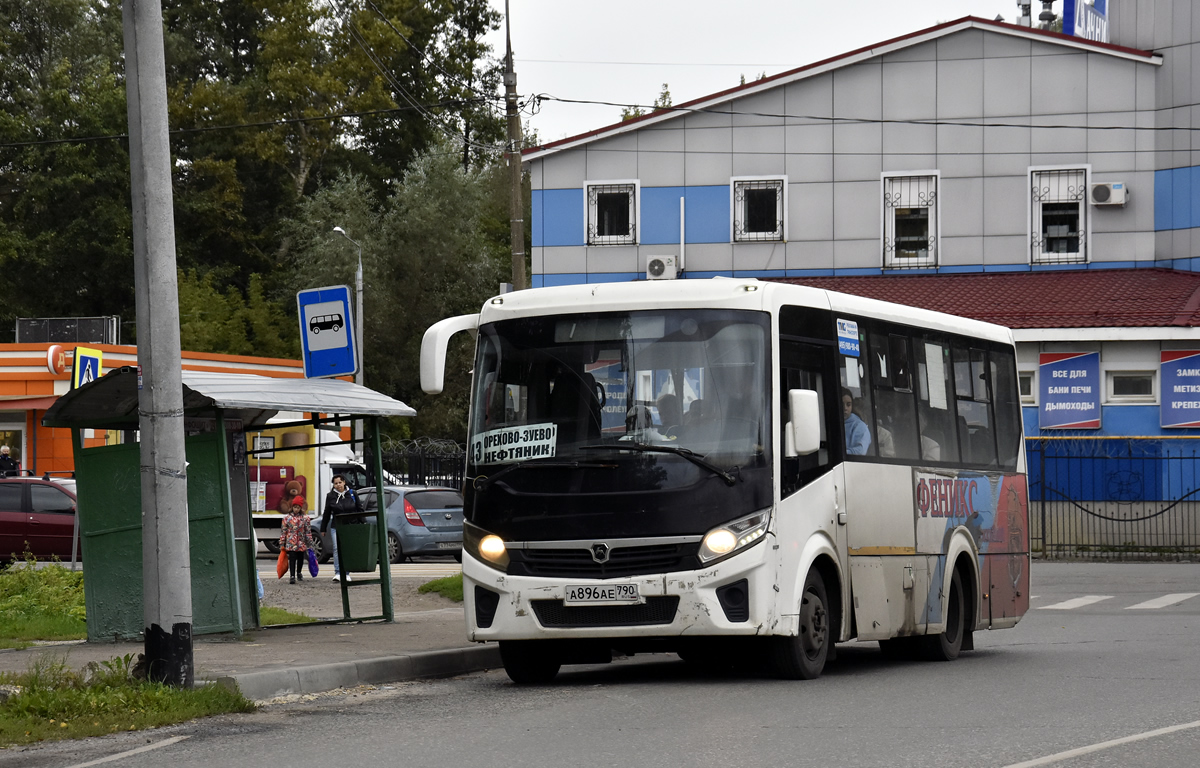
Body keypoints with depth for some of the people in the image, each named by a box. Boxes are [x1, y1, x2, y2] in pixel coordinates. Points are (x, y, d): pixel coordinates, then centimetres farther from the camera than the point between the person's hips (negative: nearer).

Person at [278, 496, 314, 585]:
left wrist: (310, 543, 4)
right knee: (292, 560, -10)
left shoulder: (305, 518, 3)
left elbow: (308, 531, 6)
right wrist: (282, 544, 0)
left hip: (301, 544, 2)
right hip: (291, 544, -2)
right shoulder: (287, 518, 0)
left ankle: (299, 573, 36)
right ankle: (292, 576, -11)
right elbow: (283, 532, 2)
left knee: (301, 559, 14)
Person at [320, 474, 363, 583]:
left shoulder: (352, 494, 4)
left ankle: (346, 573, 8)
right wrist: (323, 529, 14)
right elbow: (326, 513, 11)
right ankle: (337, 573, -10)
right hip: (336, 527, 0)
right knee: (337, 549, -11)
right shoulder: (330, 496, 5)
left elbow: (360, 510, 11)